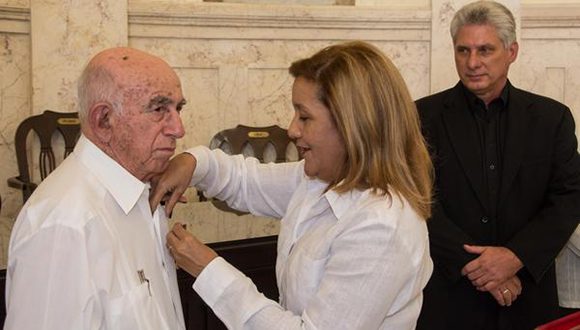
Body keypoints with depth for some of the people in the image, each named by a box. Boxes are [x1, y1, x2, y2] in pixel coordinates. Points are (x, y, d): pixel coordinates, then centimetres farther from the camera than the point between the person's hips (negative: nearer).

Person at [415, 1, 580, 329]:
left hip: (528, 294, 2)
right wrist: (472, 263, -17)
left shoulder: (552, 117, 1)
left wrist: (516, 256, -16)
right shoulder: (425, 115, -4)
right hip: (446, 294, -1)